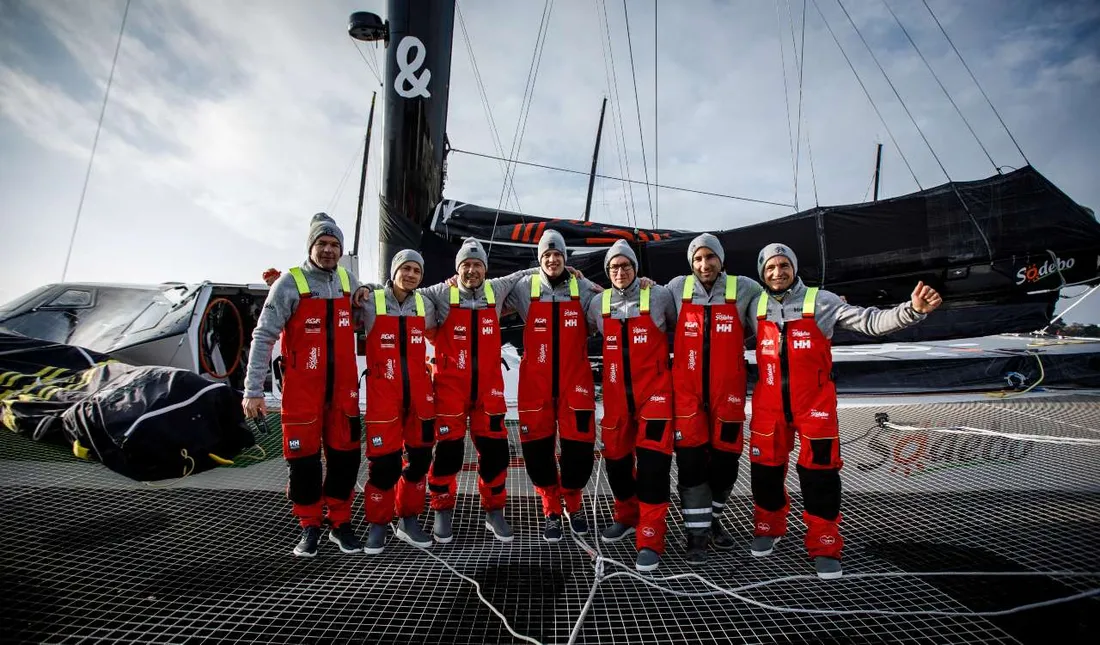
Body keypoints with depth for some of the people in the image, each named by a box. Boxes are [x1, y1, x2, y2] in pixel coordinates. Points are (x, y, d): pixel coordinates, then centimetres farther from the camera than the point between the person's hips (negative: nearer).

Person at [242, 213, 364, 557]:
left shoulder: (348, 281, 5)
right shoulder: (290, 283, -8)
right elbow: (264, 337, -10)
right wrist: (253, 390, -14)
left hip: (343, 388, 4)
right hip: (302, 390, -3)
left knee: (345, 455, 8)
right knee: (303, 457, 6)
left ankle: (340, 522, 25)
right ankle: (310, 527, 25)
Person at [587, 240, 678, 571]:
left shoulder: (659, 296, -6)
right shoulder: (598, 303, 3)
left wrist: (667, 362, 7)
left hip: (654, 391, -3)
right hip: (616, 394, 4)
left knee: (652, 463, -8)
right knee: (616, 459, 12)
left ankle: (650, 540, 5)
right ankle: (627, 516, 37)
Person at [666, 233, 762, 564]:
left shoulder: (744, 288, 1)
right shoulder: (678, 288, 3)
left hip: (728, 391, 1)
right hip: (687, 391, 0)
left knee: (725, 459, 11)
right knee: (691, 460, 0)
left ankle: (713, 518, 35)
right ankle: (697, 532, 14)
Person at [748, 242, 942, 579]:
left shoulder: (821, 302, -5)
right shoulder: (756, 307, 3)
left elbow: (870, 322, -11)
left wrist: (912, 310, -24)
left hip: (815, 404, -2)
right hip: (769, 404, 2)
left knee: (819, 474, 3)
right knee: (766, 469, 11)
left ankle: (825, 547, 20)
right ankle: (768, 528, 34)